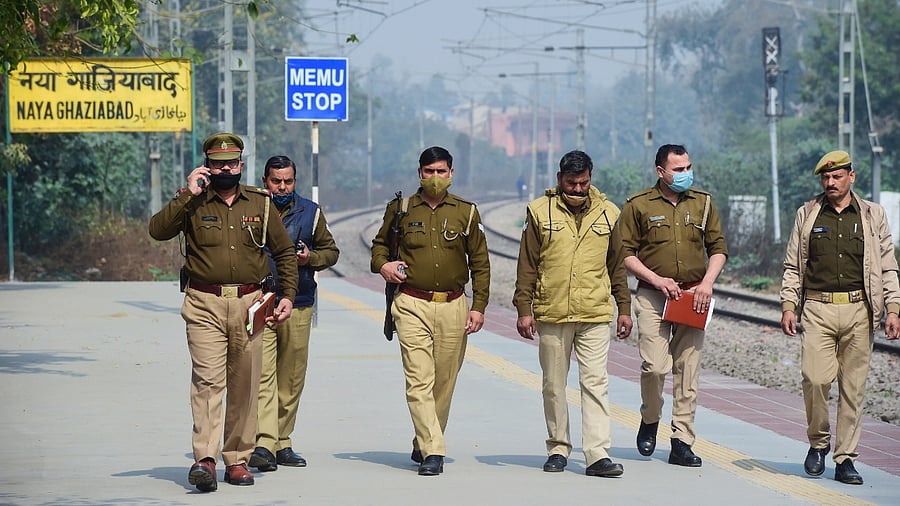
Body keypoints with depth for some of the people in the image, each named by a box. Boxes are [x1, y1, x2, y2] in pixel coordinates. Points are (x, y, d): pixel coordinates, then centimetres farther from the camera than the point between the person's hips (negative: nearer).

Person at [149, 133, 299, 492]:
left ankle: (237, 459, 13)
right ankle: (204, 460, -21)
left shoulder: (260, 203, 11)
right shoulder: (194, 203, 6)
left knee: (244, 385, 5)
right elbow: (158, 230, -10)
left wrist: (288, 296, 8)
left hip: (249, 304, 3)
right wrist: (187, 195, -12)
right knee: (207, 380, -14)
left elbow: (285, 252, 17)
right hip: (204, 304, -2)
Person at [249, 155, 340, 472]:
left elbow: (331, 251, 16)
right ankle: (264, 444, -22)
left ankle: (282, 443, 17)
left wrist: (310, 258, -4)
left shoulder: (310, 213, 10)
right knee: (262, 374, -15)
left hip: (298, 306, 3)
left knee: (291, 379, 7)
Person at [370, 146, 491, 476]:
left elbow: (480, 264, 11)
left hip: (453, 307, 2)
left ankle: (423, 445, 21)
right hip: (412, 306, -2)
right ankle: (433, 452, -18)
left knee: (444, 383, 6)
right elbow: (380, 243, 21)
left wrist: (478, 307, 2)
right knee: (419, 381, -13)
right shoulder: (401, 210, 7)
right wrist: (382, 264, -2)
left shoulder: (466, 213, 8)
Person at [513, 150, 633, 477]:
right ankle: (558, 448, 19)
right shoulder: (540, 212, 2)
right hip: (551, 314, 0)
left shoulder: (608, 213, 8)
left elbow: (617, 265, 14)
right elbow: (527, 266, 4)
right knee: (554, 386, 7)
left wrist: (624, 308, 12)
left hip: (595, 315, 0)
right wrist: (524, 309, -1)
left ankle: (597, 455, -10)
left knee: (595, 383, -7)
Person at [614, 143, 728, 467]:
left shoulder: (703, 203, 11)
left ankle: (682, 443, 4)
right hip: (653, 296, -3)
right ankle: (649, 421, 15)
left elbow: (718, 248, 14)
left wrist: (707, 283, -2)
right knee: (655, 366, -14)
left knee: (687, 372, 0)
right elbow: (625, 252, 0)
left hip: (693, 298, 3)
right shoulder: (639, 206, 1)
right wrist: (657, 280, -10)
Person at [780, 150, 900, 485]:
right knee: (815, 378, -14)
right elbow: (792, 266, 13)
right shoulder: (807, 215, 11)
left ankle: (845, 459, 5)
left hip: (859, 310, 0)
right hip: (817, 309, 0)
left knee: (853, 387, -1)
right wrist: (788, 306, 2)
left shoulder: (873, 216, 10)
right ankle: (818, 443, 9)